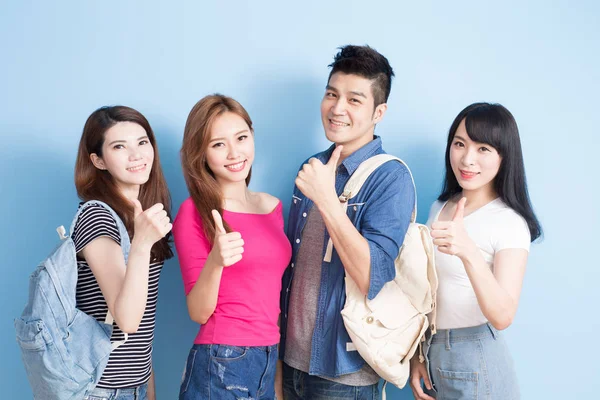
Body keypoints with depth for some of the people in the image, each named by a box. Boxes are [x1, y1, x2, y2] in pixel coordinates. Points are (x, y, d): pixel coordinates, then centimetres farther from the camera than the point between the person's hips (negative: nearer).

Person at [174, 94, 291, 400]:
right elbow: (199, 313, -11)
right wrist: (215, 262, -27)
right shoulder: (194, 212, -9)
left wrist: (277, 365, 7)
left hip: (270, 361, 5)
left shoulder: (273, 206, 7)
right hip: (221, 363, -5)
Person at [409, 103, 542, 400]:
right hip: (430, 351, 6)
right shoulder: (440, 207, 5)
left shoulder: (510, 222, -16)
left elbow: (502, 316, -27)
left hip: (474, 361, -6)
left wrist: (468, 251, -40)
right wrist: (416, 353, 11)